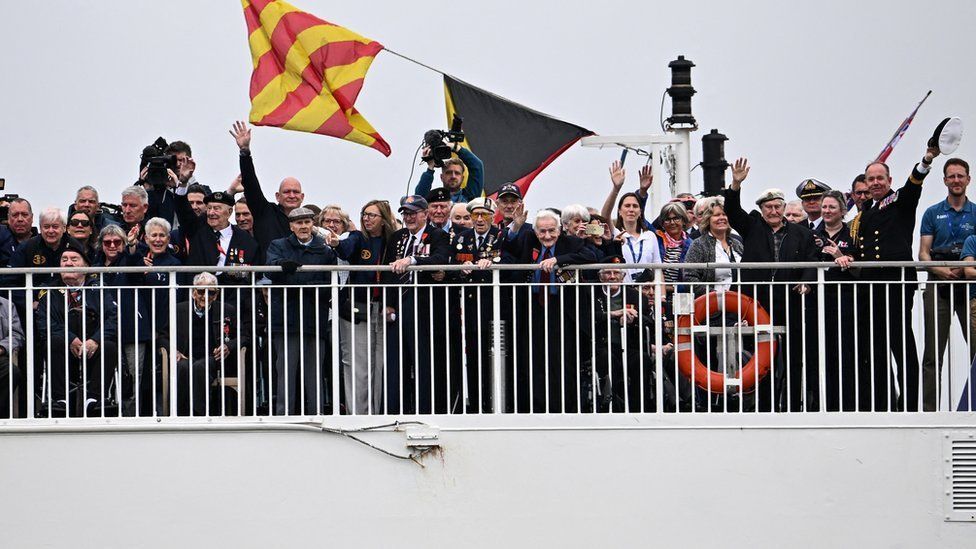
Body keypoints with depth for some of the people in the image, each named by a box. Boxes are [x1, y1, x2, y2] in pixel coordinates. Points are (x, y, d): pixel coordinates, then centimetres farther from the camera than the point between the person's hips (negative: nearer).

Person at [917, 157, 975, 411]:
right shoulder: (933, 214, 11)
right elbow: (923, 253, 6)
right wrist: (940, 270, -14)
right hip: (939, 286, 0)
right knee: (933, 353, -1)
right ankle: (929, 408, -1)